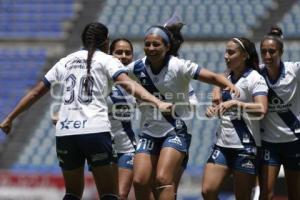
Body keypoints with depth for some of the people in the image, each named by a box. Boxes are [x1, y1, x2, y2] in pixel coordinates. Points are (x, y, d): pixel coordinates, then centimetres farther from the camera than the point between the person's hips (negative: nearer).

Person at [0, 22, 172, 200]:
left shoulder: (66, 62, 20)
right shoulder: (106, 60, 8)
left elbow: (36, 93, 24)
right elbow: (129, 84, -11)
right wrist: (157, 102, -22)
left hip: (64, 132, 4)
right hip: (96, 130, -4)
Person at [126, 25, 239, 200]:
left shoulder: (179, 67, -13)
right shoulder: (138, 67, -2)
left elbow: (214, 77, -18)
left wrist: (229, 85, -35)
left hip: (177, 131, -5)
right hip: (149, 132, 5)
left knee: (163, 179, -21)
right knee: (140, 181, -6)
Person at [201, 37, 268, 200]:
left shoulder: (255, 79, -9)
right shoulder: (227, 78, 14)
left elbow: (261, 110, -24)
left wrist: (235, 103, -33)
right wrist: (214, 109, 4)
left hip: (246, 147, -7)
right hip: (223, 144, 7)